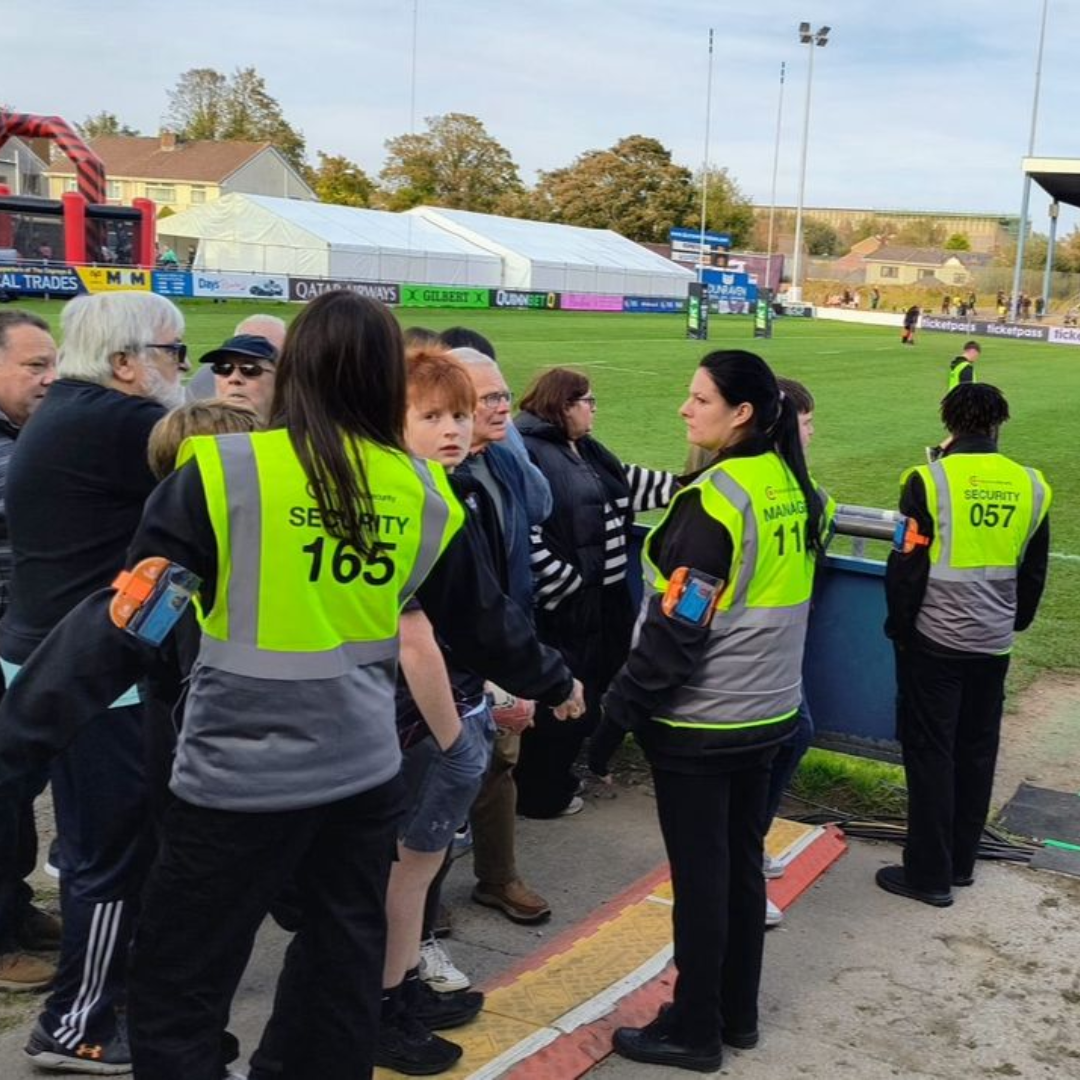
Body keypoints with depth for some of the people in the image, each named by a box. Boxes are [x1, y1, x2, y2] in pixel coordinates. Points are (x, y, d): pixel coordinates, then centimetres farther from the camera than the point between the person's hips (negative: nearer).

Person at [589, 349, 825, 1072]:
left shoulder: (714, 501, -21)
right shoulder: (796, 488, 3)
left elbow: (676, 630, -21)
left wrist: (616, 717, -14)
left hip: (700, 721, -8)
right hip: (769, 713, 8)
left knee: (700, 874, 4)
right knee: (742, 862, 17)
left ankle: (694, 1032, 18)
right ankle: (738, 1013, 31)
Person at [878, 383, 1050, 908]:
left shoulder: (929, 481, -13)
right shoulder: (1031, 486, 1)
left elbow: (906, 568, -11)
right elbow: (1033, 575, 11)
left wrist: (899, 628, 2)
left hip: (934, 642, -4)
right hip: (993, 645, 5)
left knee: (930, 753, 4)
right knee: (976, 752, 15)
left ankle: (929, 874, 9)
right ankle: (961, 861, 26)